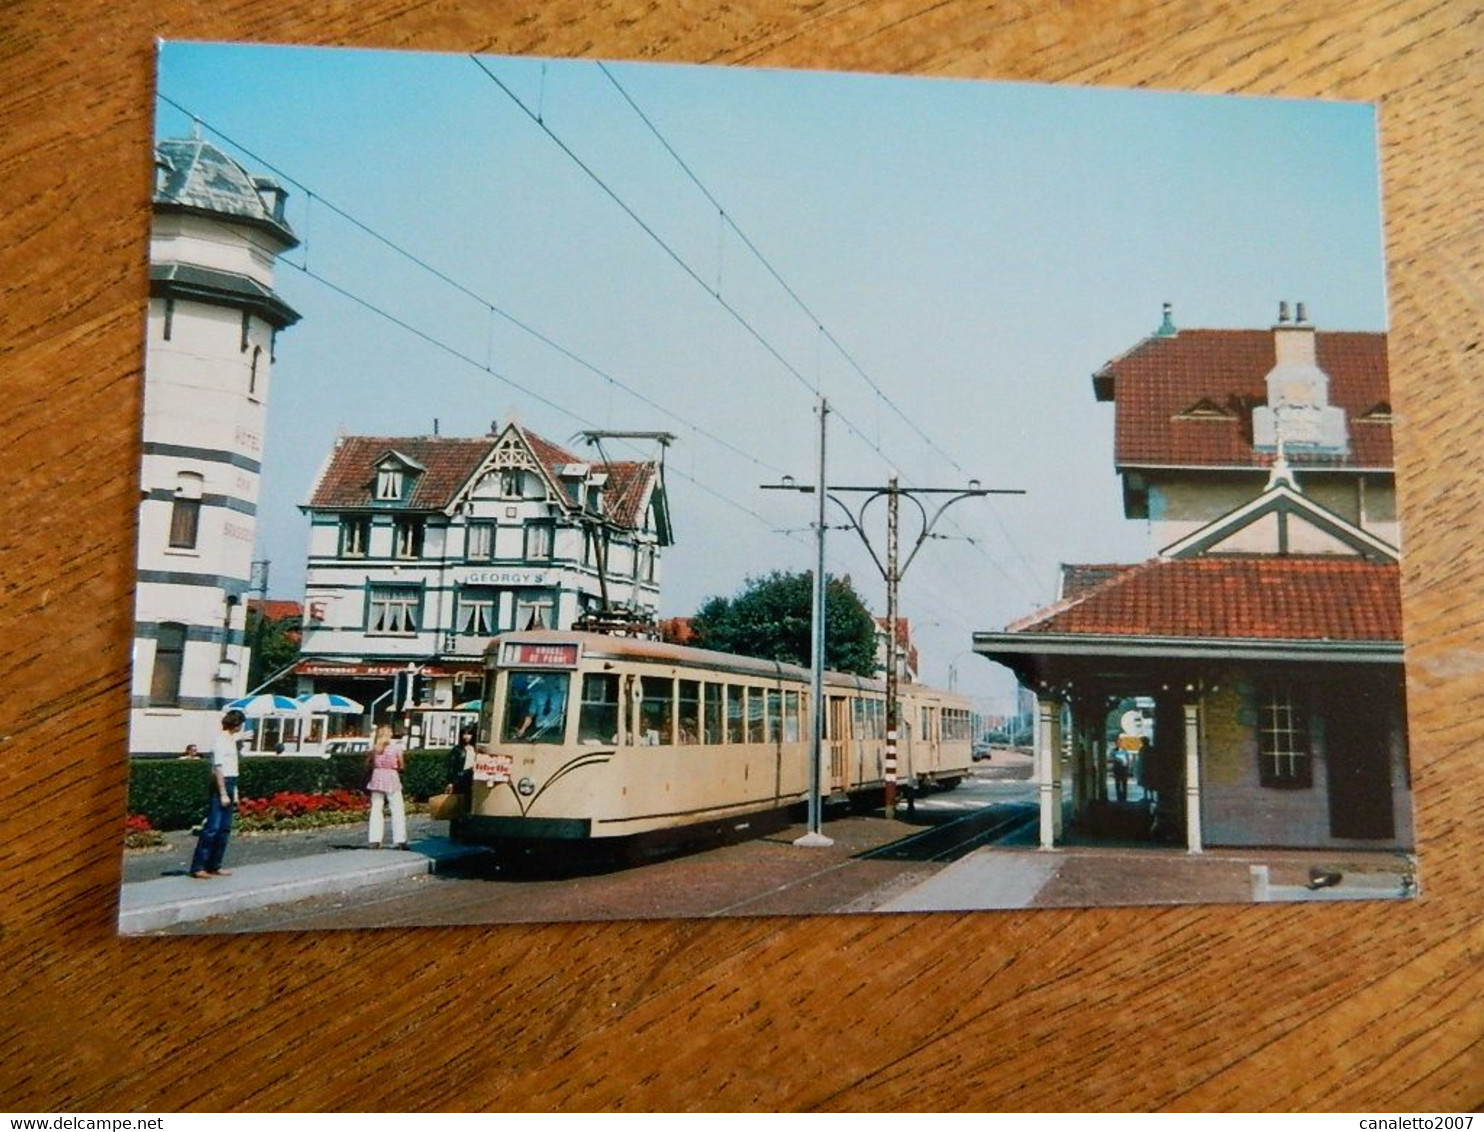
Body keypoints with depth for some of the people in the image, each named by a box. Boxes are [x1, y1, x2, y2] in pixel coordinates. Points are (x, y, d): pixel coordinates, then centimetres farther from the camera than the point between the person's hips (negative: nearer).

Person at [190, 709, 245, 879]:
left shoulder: (231, 740, 15)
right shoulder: (221, 741, -12)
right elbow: (218, 769, -17)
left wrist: (234, 793, 18)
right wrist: (223, 794, -20)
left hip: (229, 785, 9)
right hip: (220, 785, -9)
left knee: (224, 828, 10)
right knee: (212, 827, -9)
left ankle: (214, 866, 15)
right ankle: (198, 867, -6)